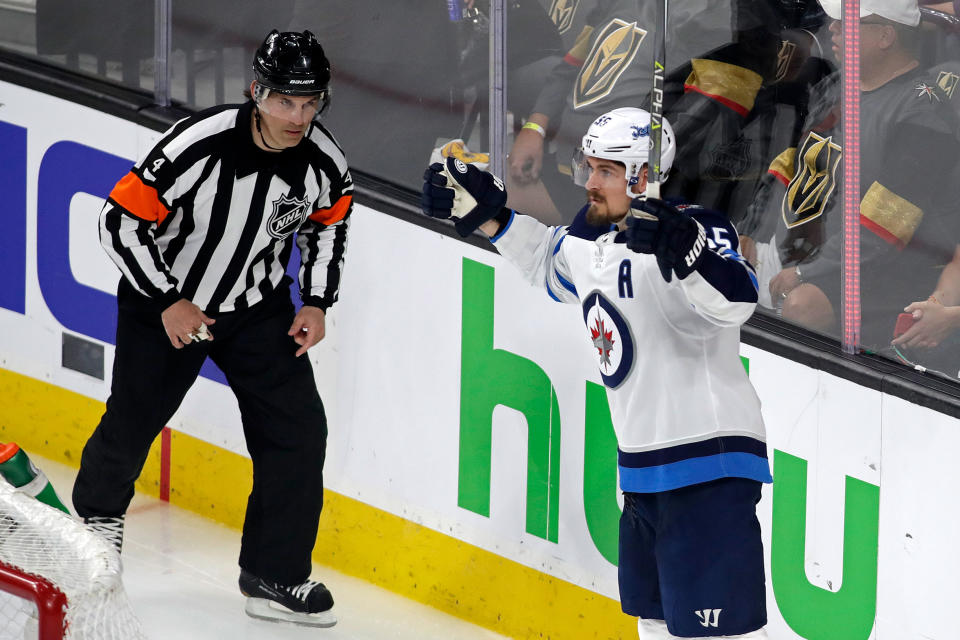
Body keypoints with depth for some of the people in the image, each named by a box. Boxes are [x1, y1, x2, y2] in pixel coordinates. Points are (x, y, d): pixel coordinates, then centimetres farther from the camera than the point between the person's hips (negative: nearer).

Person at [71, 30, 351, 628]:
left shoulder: (325, 162, -17)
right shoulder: (196, 146, -31)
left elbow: (327, 225, 7)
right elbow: (122, 222, -22)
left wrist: (316, 303, -1)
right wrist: (167, 303, -20)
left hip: (258, 308, 3)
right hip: (165, 299, -3)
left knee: (298, 430, -7)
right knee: (132, 422, 10)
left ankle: (276, 578, 3)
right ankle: (99, 511, 43)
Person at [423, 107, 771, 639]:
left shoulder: (690, 232, -19)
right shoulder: (589, 237, 7)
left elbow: (734, 300, -37)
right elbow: (551, 263, 31)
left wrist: (681, 252, -53)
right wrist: (485, 215, 24)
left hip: (710, 467, -10)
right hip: (643, 471, 10)